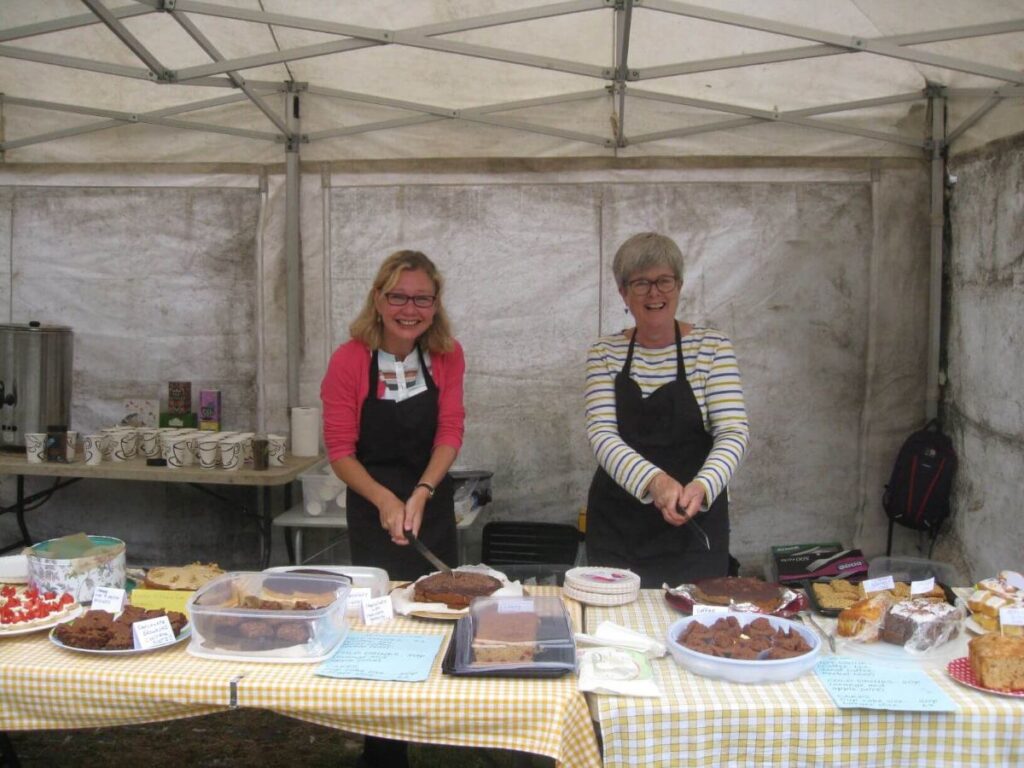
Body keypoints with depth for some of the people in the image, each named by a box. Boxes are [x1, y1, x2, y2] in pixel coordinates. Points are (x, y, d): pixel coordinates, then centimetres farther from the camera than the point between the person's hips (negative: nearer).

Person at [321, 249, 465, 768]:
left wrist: (421, 494, -24)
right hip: (373, 506, -3)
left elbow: (450, 433, -9)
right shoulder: (350, 360, -16)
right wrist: (385, 501, -26)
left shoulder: (448, 356, -7)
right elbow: (340, 450, -13)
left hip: (433, 499, 3)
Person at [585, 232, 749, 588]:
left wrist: (702, 485, -31)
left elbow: (733, 432, -11)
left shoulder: (712, 347, -2)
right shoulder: (604, 353, 2)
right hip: (616, 526, 2)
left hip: (693, 526, -1)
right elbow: (601, 433, -10)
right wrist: (654, 480, -28)